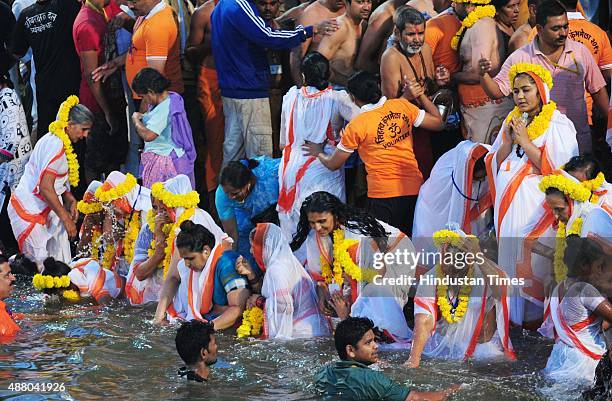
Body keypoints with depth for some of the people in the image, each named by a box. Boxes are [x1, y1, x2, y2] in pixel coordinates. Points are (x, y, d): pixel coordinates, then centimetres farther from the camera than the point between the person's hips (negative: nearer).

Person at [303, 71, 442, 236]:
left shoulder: (356, 126, -7)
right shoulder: (402, 106, 1)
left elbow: (333, 164, 4)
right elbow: (437, 123, 11)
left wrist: (318, 153, 25)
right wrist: (420, 94, 19)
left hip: (383, 195, -4)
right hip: (414, 190, 4)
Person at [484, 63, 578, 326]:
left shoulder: (557, 124, -2)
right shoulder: (512, 122, 17)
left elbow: (557, 166, -12)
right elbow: (495, 164, 15)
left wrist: (525, 142, -12)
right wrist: (508, 143, -3)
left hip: (536, 203, -6)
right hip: (509, 203, 6)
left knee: (534, 261, -11)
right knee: (509, 257, 2)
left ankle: (536, 317, -6)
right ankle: (513, 317, 8)